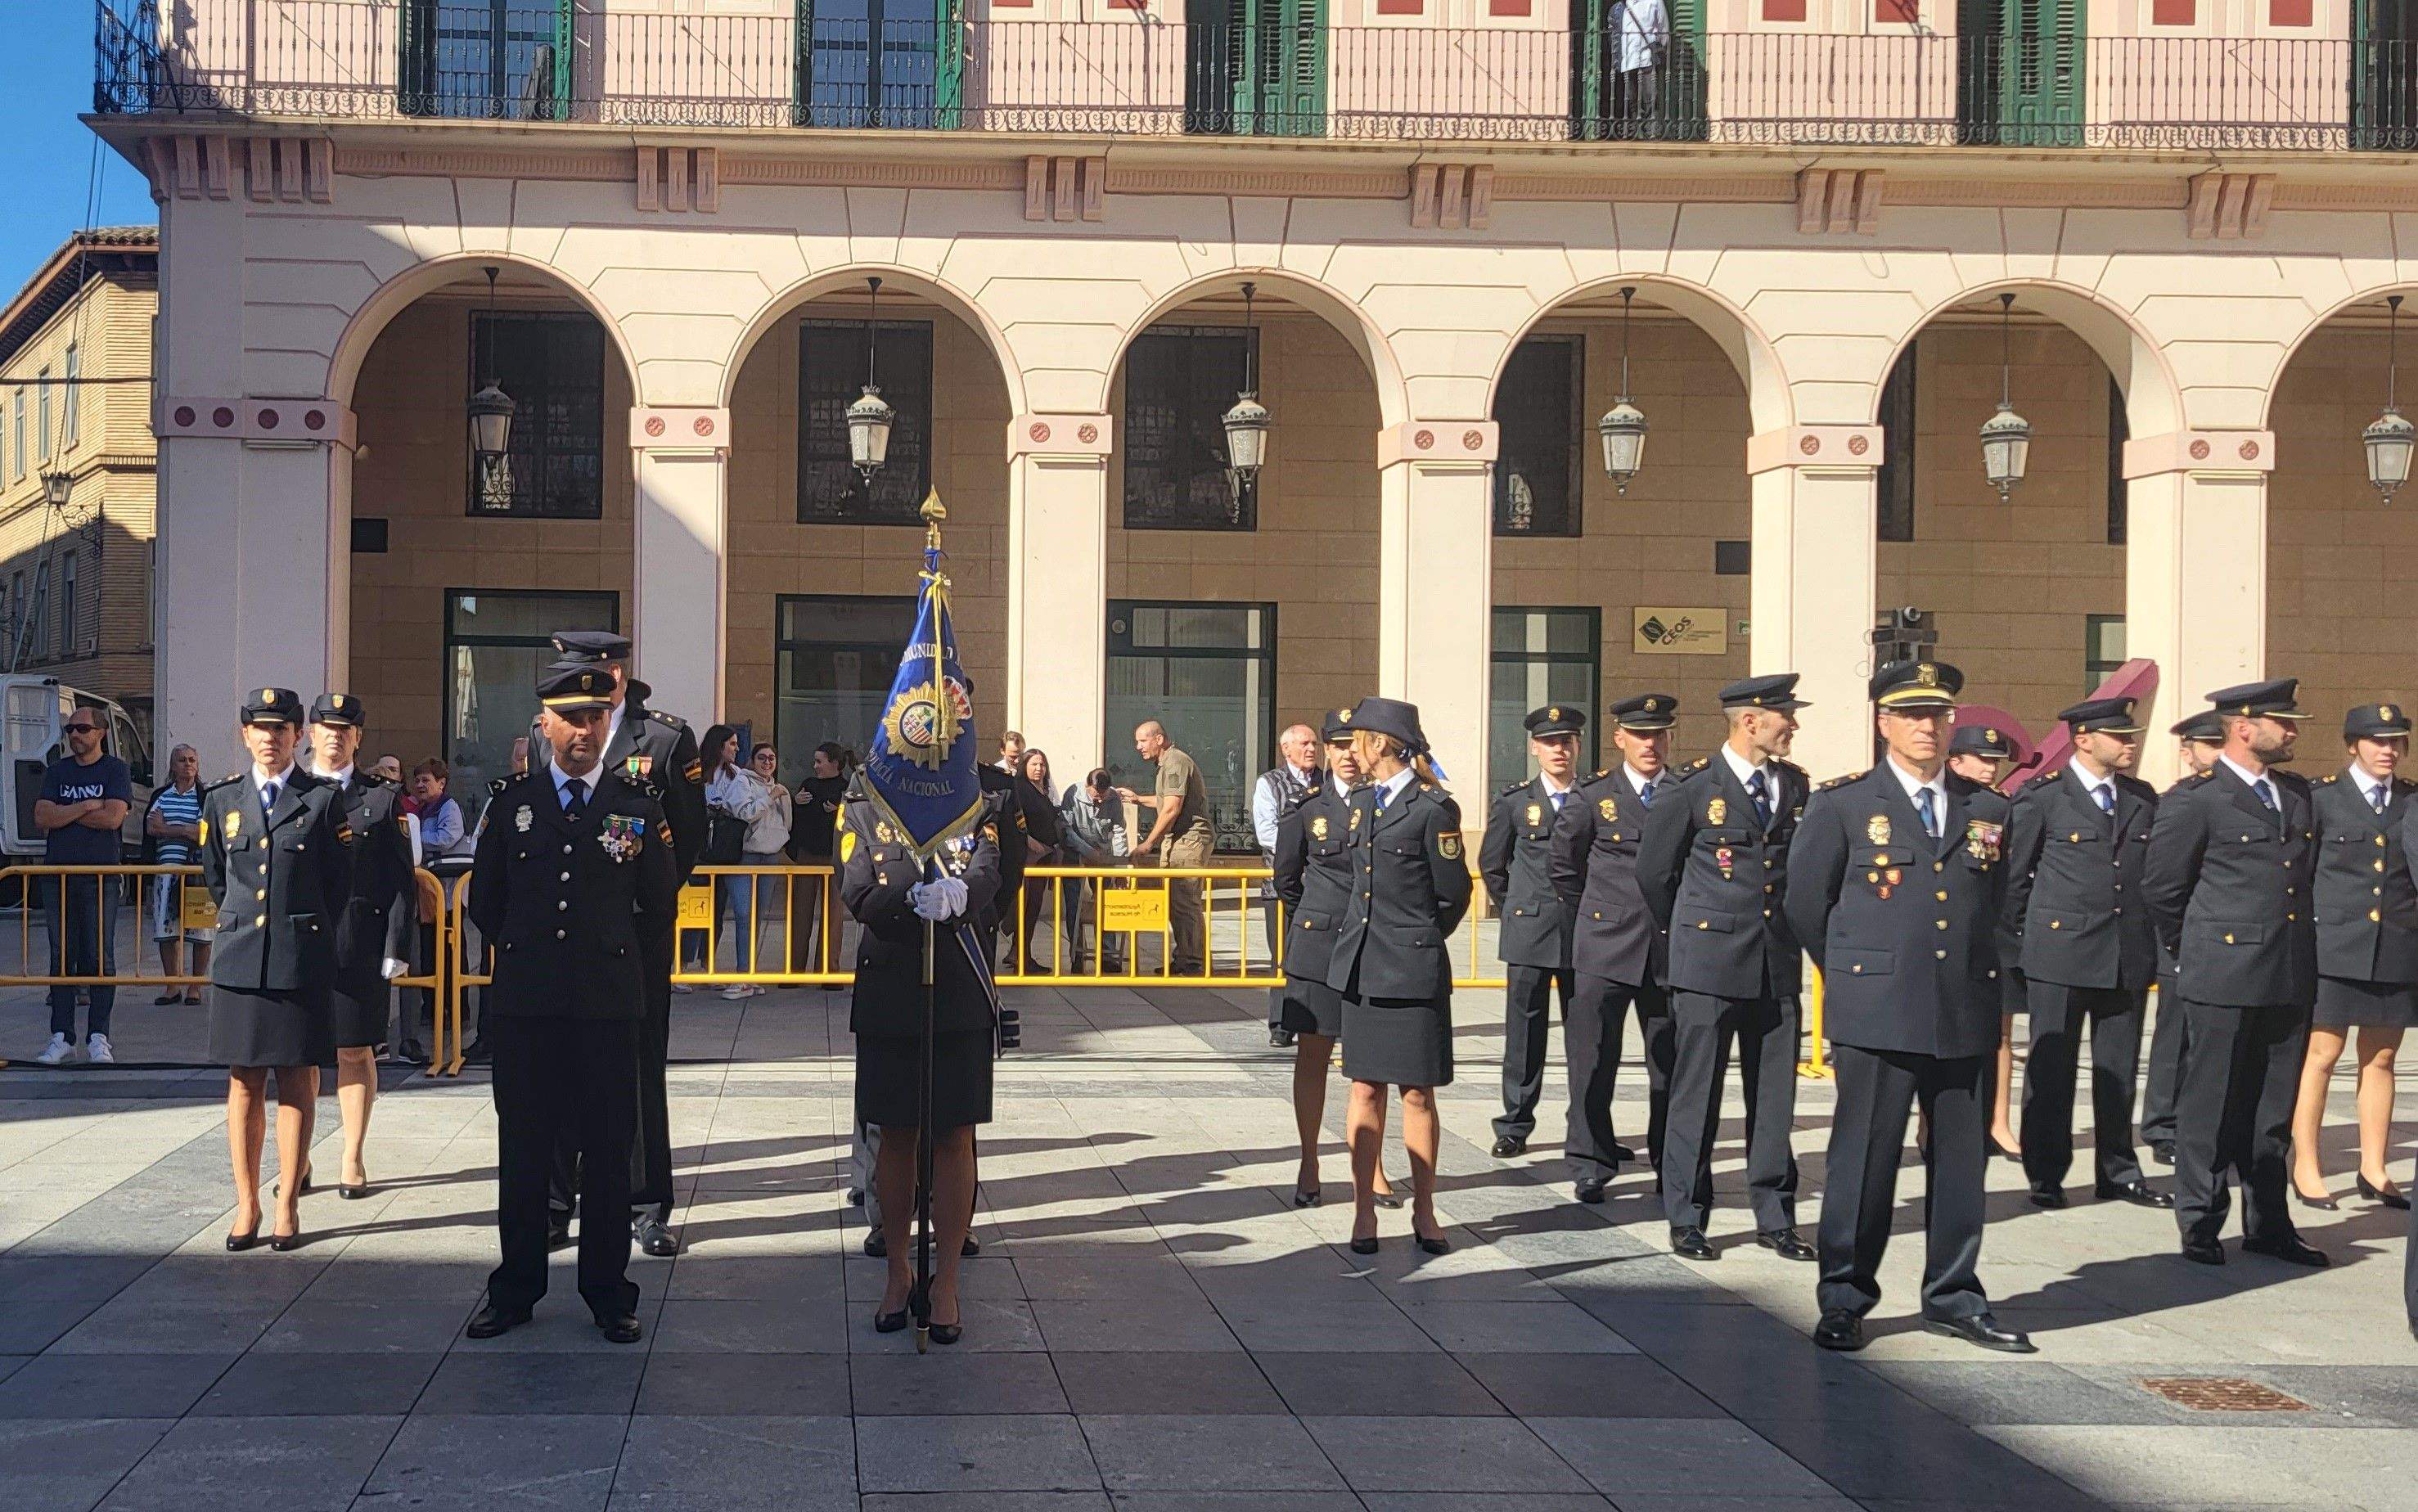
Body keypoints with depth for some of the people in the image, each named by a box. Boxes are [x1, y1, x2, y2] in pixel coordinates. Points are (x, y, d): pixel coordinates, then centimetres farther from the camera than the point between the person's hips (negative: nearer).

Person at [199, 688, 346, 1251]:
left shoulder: (323, 799, 1)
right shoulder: (222, 798, 10)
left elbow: (338, 885, 6)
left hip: (301, 963, -2)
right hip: (239, 961, 2)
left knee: (297, 1084, 2)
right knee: (244, 1083, 5)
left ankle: (288, 1205, 9)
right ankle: (246, 1206, 12)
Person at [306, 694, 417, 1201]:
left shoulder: (383, 798, 6)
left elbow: (401, 880, 3)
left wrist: (396, 948, -5)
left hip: (359, 945, -1)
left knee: (355, 1050, 5)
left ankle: (353, 1161, 14)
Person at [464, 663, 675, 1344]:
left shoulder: (638, 803, 4)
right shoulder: (512, 802, 7)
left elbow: (660, 904, 11)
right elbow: (484, 899, 16)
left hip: (608, 1005, -1)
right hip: (524, 1003, 1)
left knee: (607, 1152, 3)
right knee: (522, 1148, 6)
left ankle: (608, 1293, 13)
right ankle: (516, 1289, 17)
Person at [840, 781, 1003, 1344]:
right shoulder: (860, 805, 2)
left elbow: (988, 875, -11)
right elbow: (857, 894, -9)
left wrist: (958, 895, -34)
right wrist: (914, 899, -29)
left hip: (960, 992, 0)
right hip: (887, 991, 0)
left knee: (954, 1138, 3)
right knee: (895, 1137, 8)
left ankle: (946, 1283, 12)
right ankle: (898, 1272, 23)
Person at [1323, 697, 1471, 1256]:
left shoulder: (1433, 808, -9)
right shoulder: (1361, 802, 12)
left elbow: (1454, 896, -3)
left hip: (1413, 970, -6)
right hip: (1361, 966, 6)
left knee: (1417, 1093, 1)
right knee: (1366, 1090, 6)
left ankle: (1423, 1211, 12)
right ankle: (1364, 1213, 11)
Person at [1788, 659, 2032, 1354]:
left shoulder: (1988, 810, 11)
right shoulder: (1842, 806, 0)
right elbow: (1804, 903, 6)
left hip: (1966, 1015, 4)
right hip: (1876, 1017, -4)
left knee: (1962, 1159, 9)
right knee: (1865, 1158, 0)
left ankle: (1954, 1298, 21)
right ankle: (1844, 1300, 10)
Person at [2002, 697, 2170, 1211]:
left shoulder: (2143, 799, 12)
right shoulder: (2040, 797, -2)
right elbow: (2014, 878, 1)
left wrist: (2157, 947, 11)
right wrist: (2013, 952, -1)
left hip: (2129, 957, 5)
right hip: (2059, 951, -4)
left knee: (2119, 1070, 9)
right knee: (2051, 1068, 1)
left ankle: (2118, 1173, 19)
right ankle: (2045, 1177, 9)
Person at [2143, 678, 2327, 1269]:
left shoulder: (2299, 793, 13)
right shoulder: (2194, 799, -8)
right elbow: (2162, 886, -3)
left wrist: (2304, 949, 18)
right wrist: (2194, 948, 6)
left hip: (2290, 977, 6)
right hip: (2224, 976, -6)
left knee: (2273, 1108, 11)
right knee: (2211, 1102, 0)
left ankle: (2267, 1224, 20)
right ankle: (2200, 1224, 9)